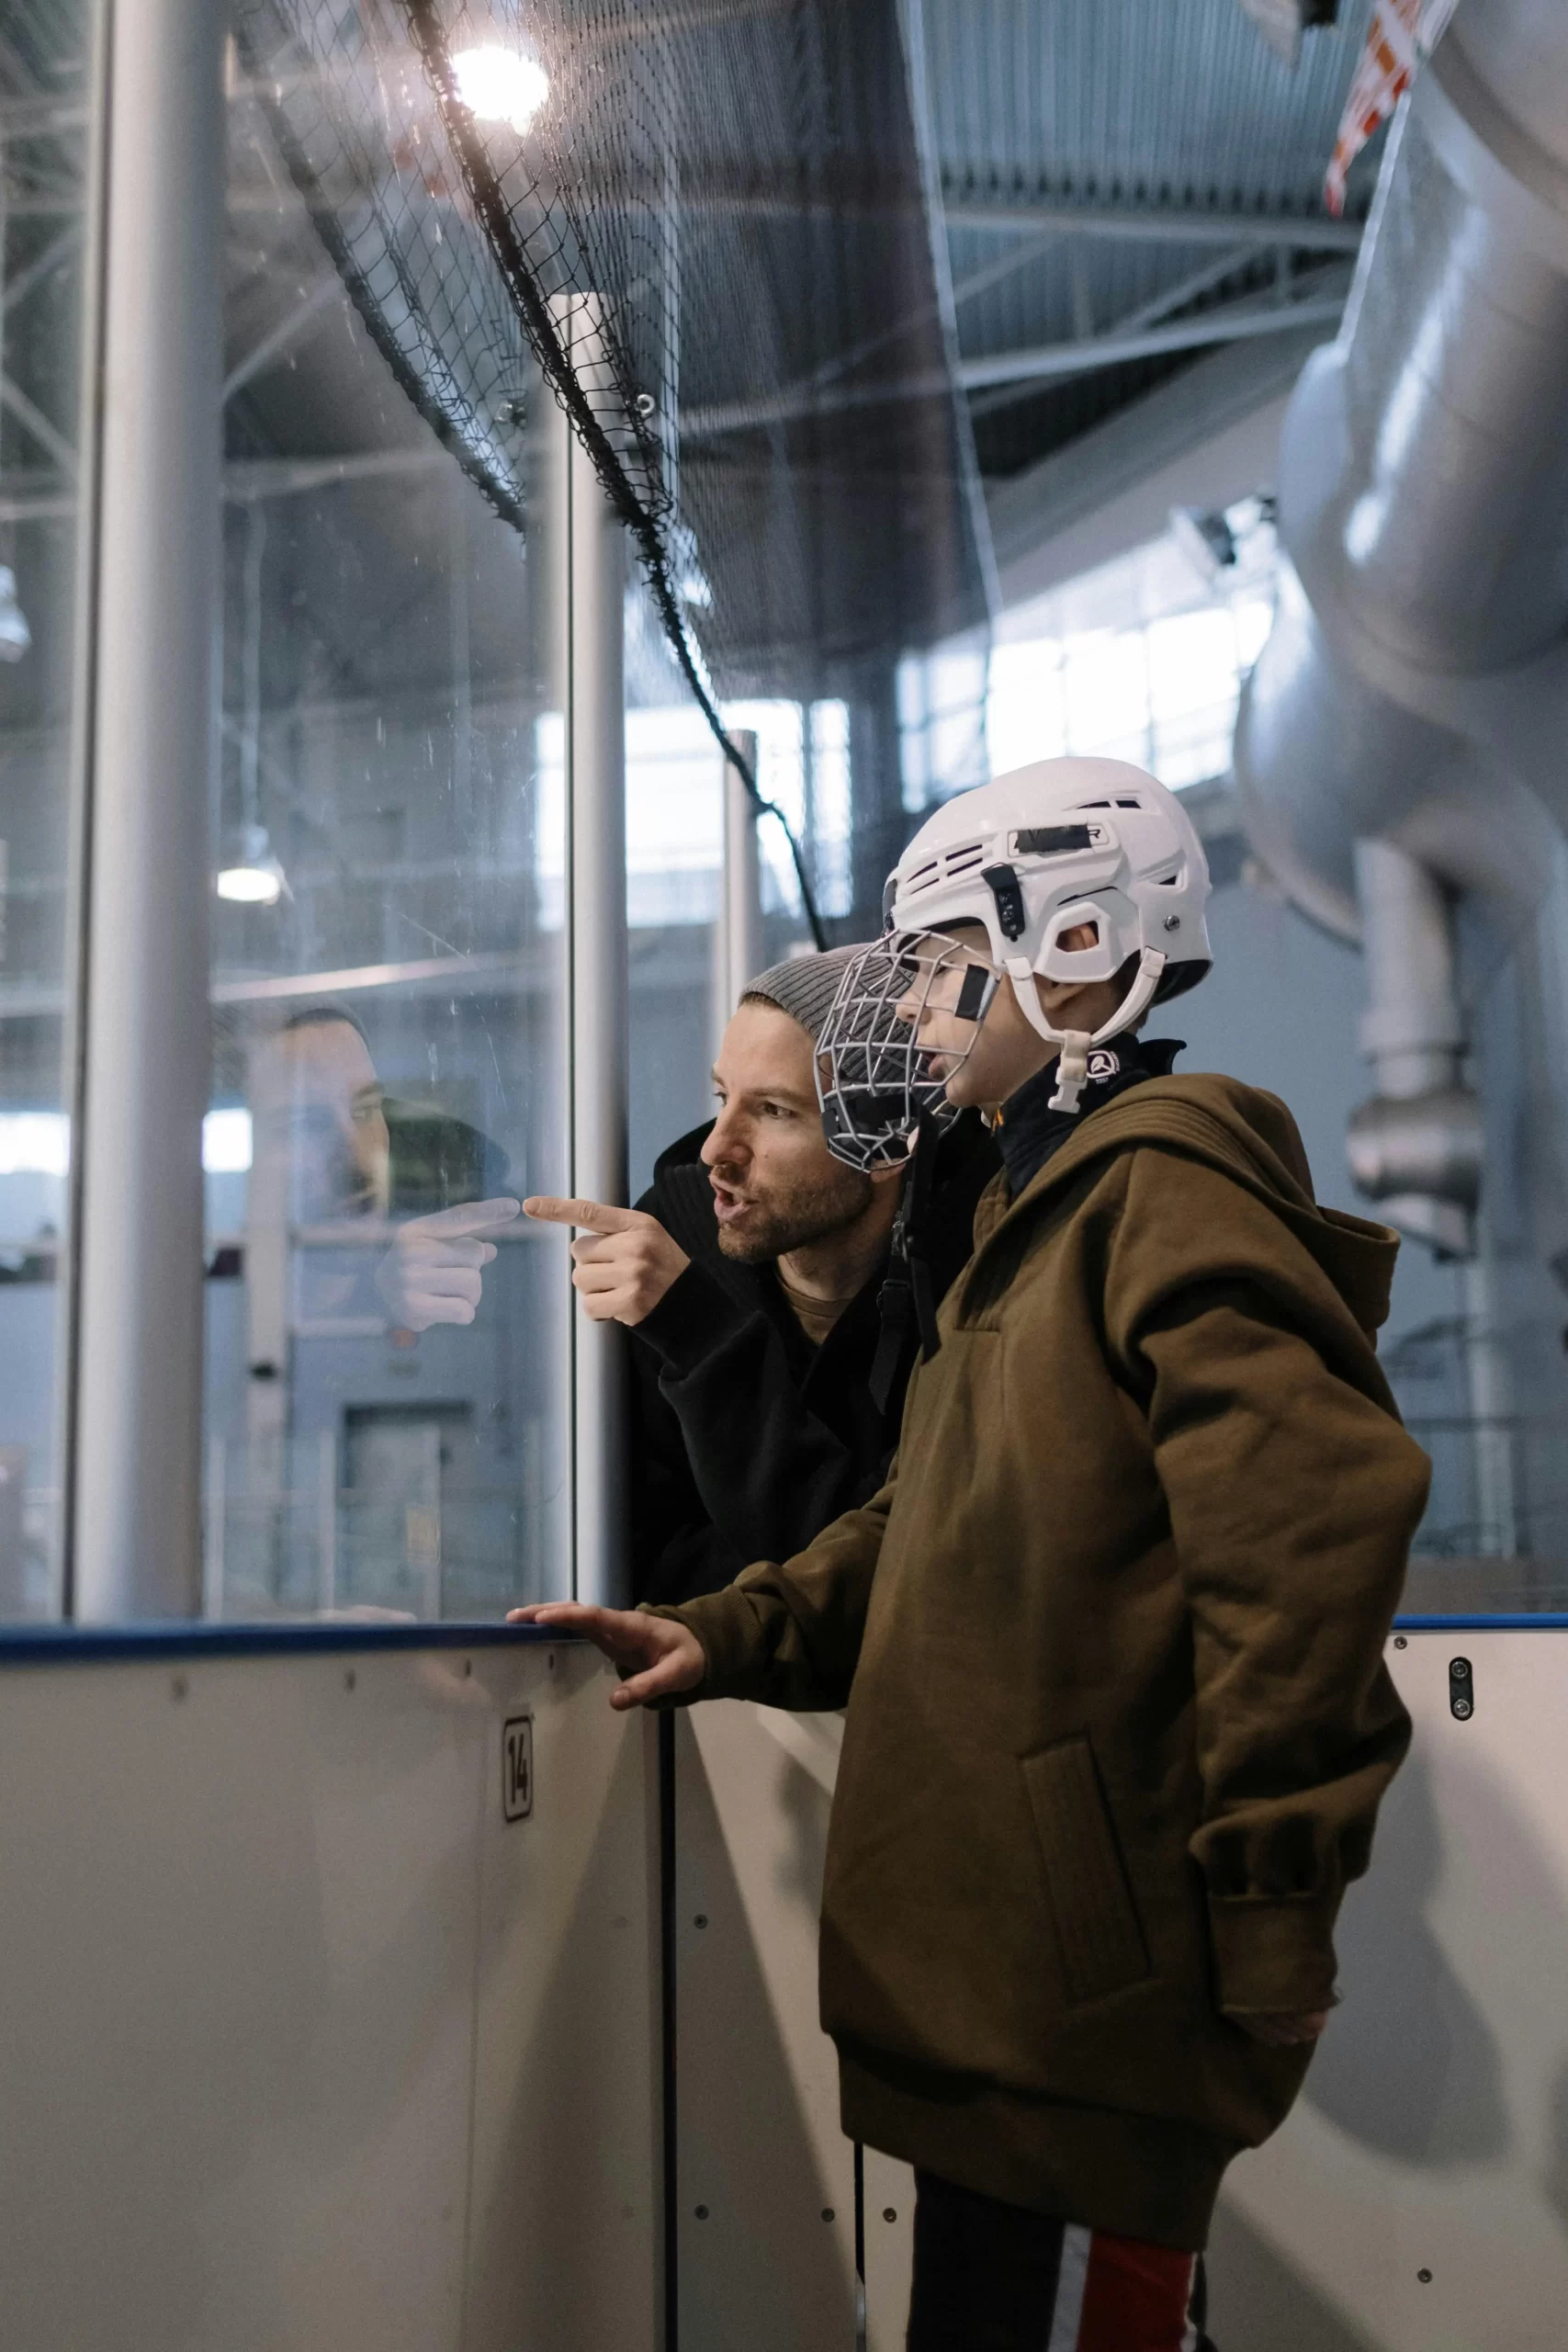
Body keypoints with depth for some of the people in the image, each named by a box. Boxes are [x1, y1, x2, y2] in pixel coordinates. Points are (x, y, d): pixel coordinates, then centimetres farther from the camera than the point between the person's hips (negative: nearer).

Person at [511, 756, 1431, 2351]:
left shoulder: (1162, 1185, -12)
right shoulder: (1040, 1212, 20)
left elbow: (1308, 1522, -25)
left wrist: (1273, 1908, -22)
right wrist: (733, 1637, 11)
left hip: (1093, 1989, -10)